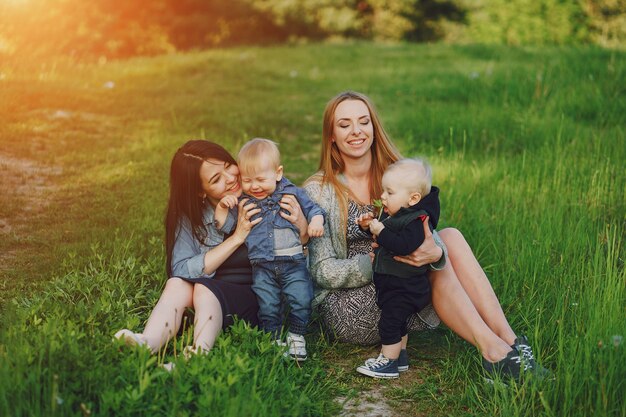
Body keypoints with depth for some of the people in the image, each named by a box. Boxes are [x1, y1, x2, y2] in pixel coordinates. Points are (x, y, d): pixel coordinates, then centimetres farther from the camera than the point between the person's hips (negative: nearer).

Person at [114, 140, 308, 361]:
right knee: (177, 284, -26)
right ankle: (146, 346, -44)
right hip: (213, 292, 3)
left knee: (205, 289, -30)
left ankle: (198, 353, -52)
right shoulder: (190, 218, 0)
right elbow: (181, 271, -14)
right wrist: (237, 237, -19)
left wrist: (301, 226, -22)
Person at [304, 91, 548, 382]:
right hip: (343, 308, -4)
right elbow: (322, 271, -11)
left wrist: (435, 251, -34)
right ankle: (492, 352, -30)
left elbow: (425, 232, -8)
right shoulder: (318, 191, -7)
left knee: (449, 238, -20)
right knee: (435, 265, -26)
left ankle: (508, 340, -26)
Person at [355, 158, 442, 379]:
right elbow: (388, 235, 19)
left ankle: (388, 362, 4)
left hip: (404, 285, -10)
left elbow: (403, 245, -37)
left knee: (390, 321, -6)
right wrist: (369, 225, 1)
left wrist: (381, 232, -32)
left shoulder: (416, 222, -23)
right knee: (398, 320, 22)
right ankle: (399, 355, 36)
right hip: (391, 282, 10)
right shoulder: (392, 214, 7)